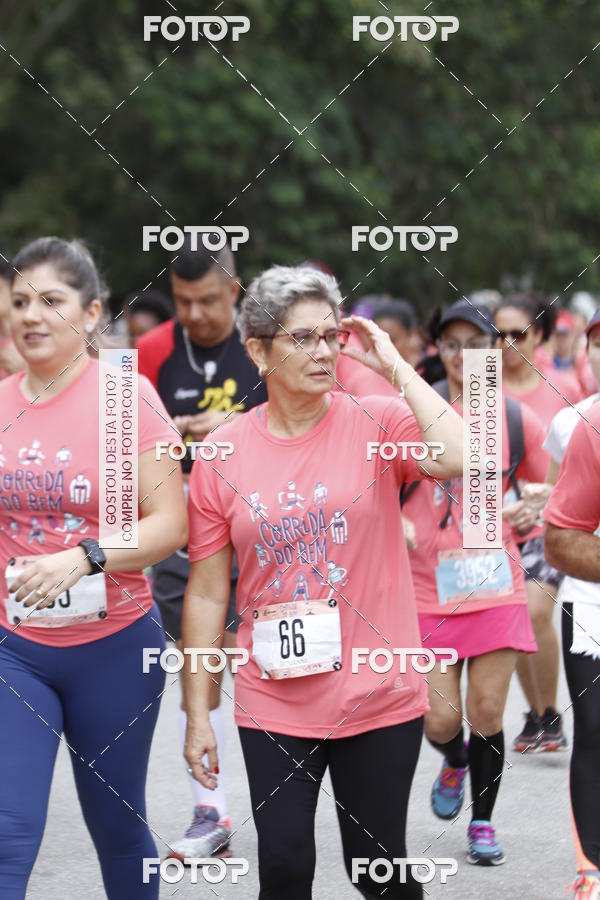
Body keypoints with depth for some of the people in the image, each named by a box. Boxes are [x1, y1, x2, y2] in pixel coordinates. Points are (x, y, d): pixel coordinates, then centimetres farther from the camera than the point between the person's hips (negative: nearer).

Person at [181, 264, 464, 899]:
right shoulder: (222, 454, 0)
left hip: (378, 698, -1)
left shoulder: (377, 424, -5)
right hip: (273, 705, 1)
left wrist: (396, 368, -17)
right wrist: (198, 715, 3)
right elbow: (206, 592, 4)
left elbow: (458, 460, -27)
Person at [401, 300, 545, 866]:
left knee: (486, 713, 1)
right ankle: (455, 763, 34)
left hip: (496, 588, 1)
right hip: (429, 590, -1)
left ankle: (482, 824, 19)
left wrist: (524, 512, -5)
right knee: (440, 720, -2)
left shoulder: (517, 420, 2)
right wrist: (397, 524, -13)